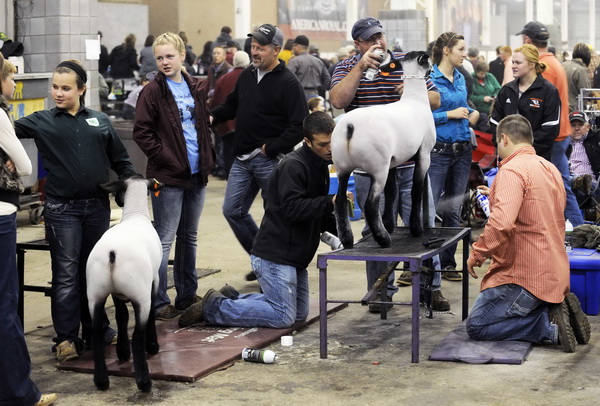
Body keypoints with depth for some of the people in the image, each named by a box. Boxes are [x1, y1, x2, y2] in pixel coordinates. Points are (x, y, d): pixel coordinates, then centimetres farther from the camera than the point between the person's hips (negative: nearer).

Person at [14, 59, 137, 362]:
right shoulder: (43, 122, 3)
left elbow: (120, 160, 13)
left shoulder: (100, 121, 9)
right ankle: (66, 338, 4)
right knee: (66, 274, -1)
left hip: (98, 207, 3)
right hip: (62, 209, -3)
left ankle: (96, 329, 25)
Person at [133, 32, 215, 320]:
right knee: (164, 239, -4)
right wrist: (165, 158, -16)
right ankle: (158, 303, 1)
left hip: (196, 175, 6)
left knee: (189, 237, 16)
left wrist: (207, 156, 8)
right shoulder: (153, 91, -7)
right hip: (168, 177, -6)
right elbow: (141, 132, -11)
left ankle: (187, 296, 27)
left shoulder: (196, 88, 10)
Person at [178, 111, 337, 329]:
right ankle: (213, 307, -1)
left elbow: (319, 215, 19)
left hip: (295, 256, 10)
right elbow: (292, 208, -26)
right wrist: (330, 202, -32)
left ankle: (230, 299, 20)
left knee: (300, 313, 16)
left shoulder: (319, 166, 13)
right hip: (275, 254, -10)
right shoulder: (292, 166, -17)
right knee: (283, 317, -11)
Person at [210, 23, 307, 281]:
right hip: (243, 159, 7)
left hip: (270, 161, -7)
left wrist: (271, 149, -18)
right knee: (233, 210, 6)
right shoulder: (246, 76, 9)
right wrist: (212, 116, 3)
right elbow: (231, 105, 22)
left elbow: (298, 127, -17)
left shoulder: (288, 83, -12)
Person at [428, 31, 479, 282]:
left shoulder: (460, 78, 12)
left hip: (462, 150, 7)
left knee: (453, 210, 11)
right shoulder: (428, 78, -11)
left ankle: (447, 263, 19)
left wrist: (472, 113, 4)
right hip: (438, 150, -7)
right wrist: (450, 114, -16)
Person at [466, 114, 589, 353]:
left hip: (524, 276, -9)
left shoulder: (512, 170, -16)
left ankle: (550, 326, -12)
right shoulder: (551, 169, 13)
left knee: (476, 326, -2)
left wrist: (477, 253, -16)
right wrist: (496, 196, 33)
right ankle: (556, 310, 2)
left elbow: (502, 223, -30)